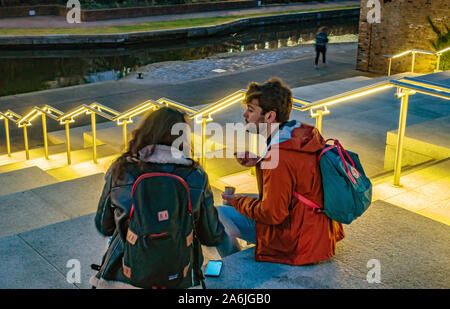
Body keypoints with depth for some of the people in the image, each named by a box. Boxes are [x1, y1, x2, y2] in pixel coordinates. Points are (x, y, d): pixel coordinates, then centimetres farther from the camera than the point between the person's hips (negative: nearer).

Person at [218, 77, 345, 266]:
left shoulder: (279, 158, -29)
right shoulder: (303, 133, -1)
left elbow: (272, 214, -23)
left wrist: (237, 202, -6)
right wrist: (257, 160, 2)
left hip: (297, 241, -10)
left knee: (217, 215, -6)